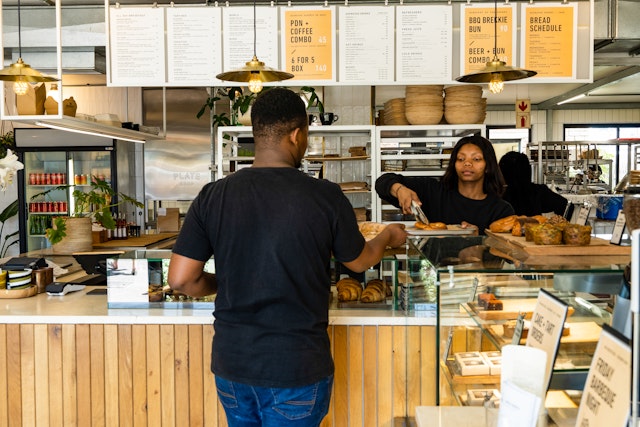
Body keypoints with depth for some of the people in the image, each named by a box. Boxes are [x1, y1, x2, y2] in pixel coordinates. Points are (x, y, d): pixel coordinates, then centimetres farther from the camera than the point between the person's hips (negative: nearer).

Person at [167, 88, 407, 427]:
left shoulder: (213, 196, -8)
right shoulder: (326, 197, -14)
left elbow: (181, 280, -7)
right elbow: (360, 261, 3)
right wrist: (390, 236, 24)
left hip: (231, 361, 3)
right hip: (296, 367, -3)